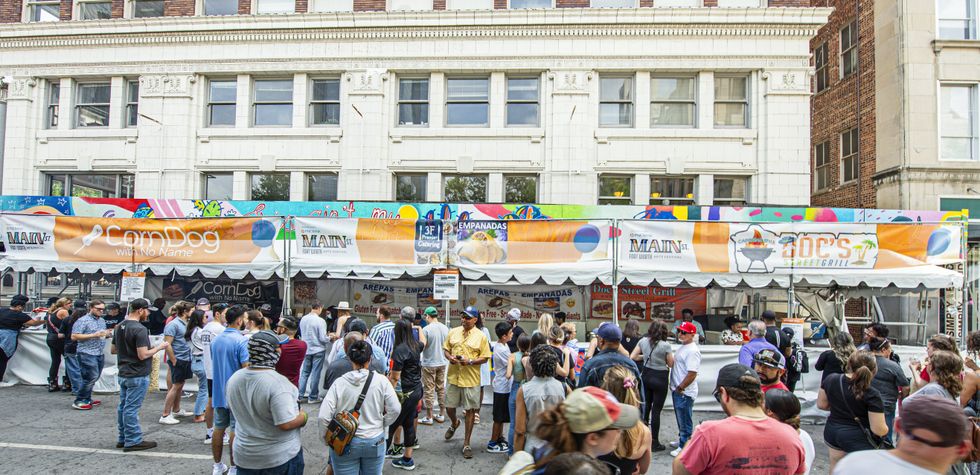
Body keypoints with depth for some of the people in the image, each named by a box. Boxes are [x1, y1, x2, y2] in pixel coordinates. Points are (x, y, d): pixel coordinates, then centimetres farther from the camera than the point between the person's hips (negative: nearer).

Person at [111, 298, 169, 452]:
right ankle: (133, 441, 5)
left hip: (122, 373, 9)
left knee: (123, 406, 15)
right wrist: (159, 347, -10)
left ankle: (123, 439, 24)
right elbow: (143, 355, -23)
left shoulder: (119, 326, 8)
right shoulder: (139, 329, -21)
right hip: (137, 376, -9)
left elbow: (113, 350, 17)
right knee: (131, 409, -3)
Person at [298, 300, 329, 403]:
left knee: (305, 372, 16)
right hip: (318, 350, -5)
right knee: (315, 373, 5)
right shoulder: (320, 321, -19)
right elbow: (323, 338, -18)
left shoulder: (303, 319, -3)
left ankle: (300, 394, 20)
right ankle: (313, 397, 12)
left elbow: (301, 333, 10)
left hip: (306, 349, 5)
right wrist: (330, 338, 2)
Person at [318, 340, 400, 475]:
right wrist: (382, 424, 7)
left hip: (344, 443, -1)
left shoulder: (339, 383, -10)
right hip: (374, 442, 1)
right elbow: (395, 409, -10)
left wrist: (325, 438, 3)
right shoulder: (381, 380, -10)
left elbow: (323, 416, -13)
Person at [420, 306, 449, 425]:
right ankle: (442, 415, 22)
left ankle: (428, 417, 9)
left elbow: (421, 347, -15)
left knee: (429, 390, 3)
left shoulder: (426, 329, -17)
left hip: (429, 363, -5)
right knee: (441, 388, 14)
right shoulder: (445, 328, 0)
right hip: (442, 362, 5)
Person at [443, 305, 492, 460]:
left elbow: (485, 357, -4)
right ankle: (454, 423, 48)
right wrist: (449, 357, -9)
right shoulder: (453, 332, 4)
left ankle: (466, 444, 16)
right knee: (449, 407, 12)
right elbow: (446, 349, 12)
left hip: (471, 379, -3)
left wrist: (470, 361, -20)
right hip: (453, 376, 3)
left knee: (470, 410, 4)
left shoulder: (481, 336, -6)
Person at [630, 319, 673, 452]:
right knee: (656, 410, 3)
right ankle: (655, 443, 11)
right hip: (660, 378, -5)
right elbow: (671, 364, -7)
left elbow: (633, 357, 1)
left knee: (647, 403, 27)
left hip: (646, 375, 5)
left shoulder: (643, 341, -3)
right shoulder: (666, 346, -17)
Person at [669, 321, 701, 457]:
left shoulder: (692, 351, -21)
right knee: (680, 419, 22)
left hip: (685, 392, -10)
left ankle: (684, 447, 12)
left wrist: (679, 388, -17)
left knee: (685, 421, 2)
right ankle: (682, 440, 36)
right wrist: (675, 388, 17)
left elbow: (692, 375, -25)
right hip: (677, 390, 10)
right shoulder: (683, 347, 10)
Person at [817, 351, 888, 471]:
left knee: (835, 468, 25)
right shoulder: (871, 394, -22)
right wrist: (886, 429, 4)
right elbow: (879, 430, -18)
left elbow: (821, 405, 5)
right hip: (859, 439, -5)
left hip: (832, 432, 5)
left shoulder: (830, 380, -8)